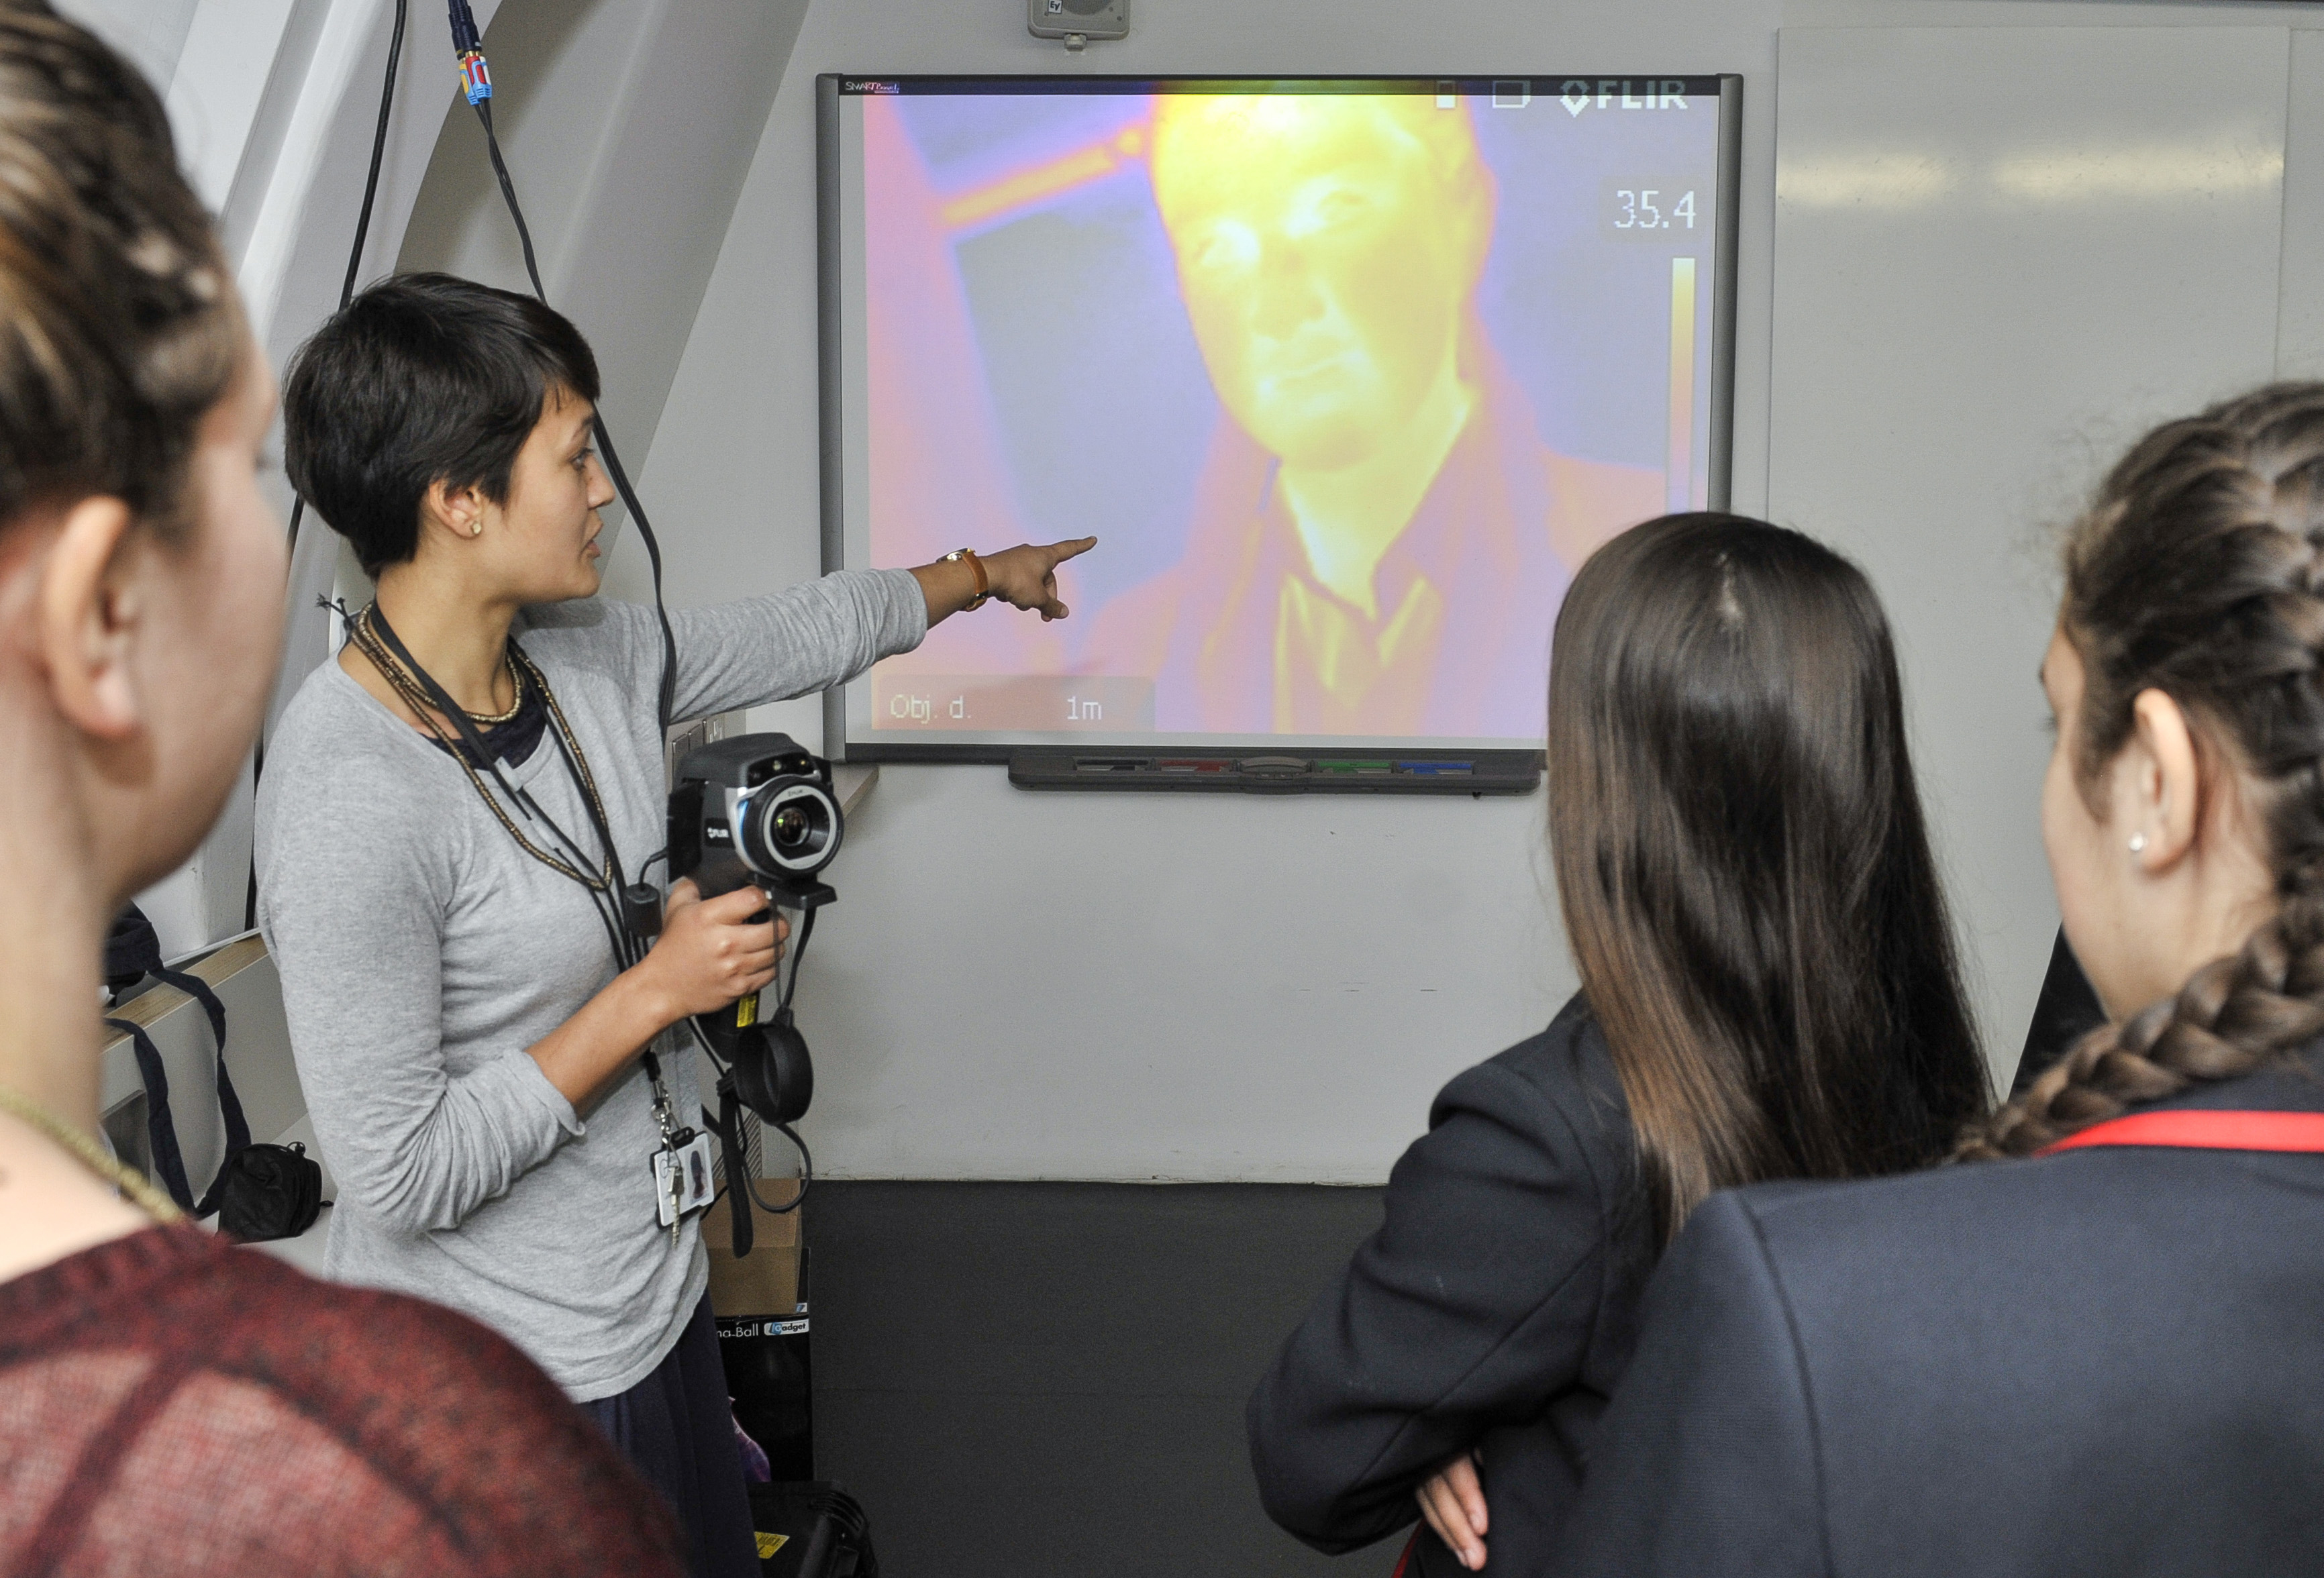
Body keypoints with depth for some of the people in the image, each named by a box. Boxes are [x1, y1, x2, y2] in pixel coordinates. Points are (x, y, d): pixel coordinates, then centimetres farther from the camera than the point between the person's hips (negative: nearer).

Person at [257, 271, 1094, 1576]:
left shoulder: (590, 653, -3)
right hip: (499, 1385, -8)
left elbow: (800, 635, 17)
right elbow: (401, 1175, -25)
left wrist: (986, 573, 30)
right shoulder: (349, 794, -27)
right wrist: (656, 990, -20)